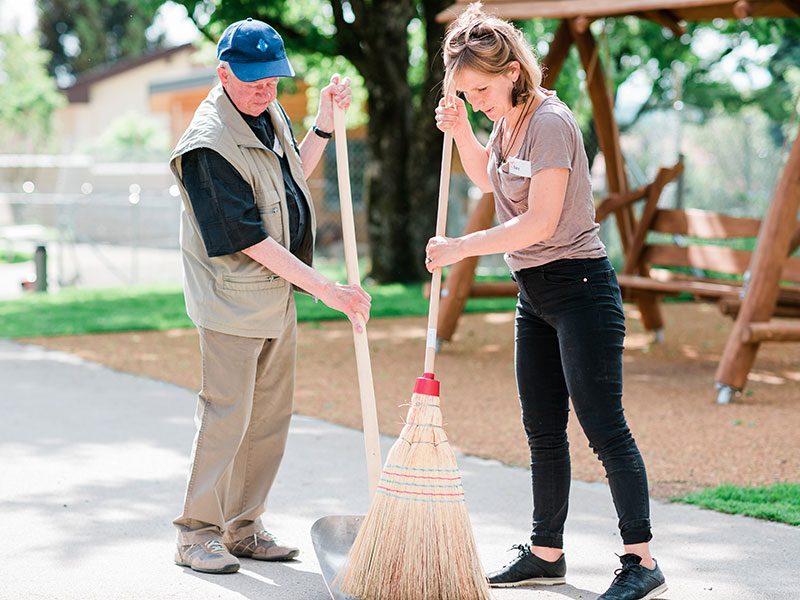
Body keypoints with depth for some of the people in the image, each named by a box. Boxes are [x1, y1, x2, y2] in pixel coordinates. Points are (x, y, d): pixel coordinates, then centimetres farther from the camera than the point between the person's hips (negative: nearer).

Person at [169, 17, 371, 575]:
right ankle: (197, 534, 6)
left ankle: (242, 528, 21)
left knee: (272, 416, 11)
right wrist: (327, 289, -24)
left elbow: (295, 173, 25)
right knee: (227, 414, -5)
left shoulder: (270, 113, 6)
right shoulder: (210, 144, -22)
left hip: (279, 294, 9)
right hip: (233, 300, -9)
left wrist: (325, 122, 11)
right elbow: (251, 240, -24)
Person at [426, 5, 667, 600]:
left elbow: (540, 221, -23)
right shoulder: (509, 121, 10)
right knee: (543, 430, 13)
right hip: (535, 294, 9)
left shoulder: (550, 121, -18)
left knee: (604, 426, -9)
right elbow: (487, 178, 30)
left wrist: (460, 248, -17)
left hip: (579, 288, -9)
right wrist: (462, 132, 11)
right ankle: (547, 552, 23)